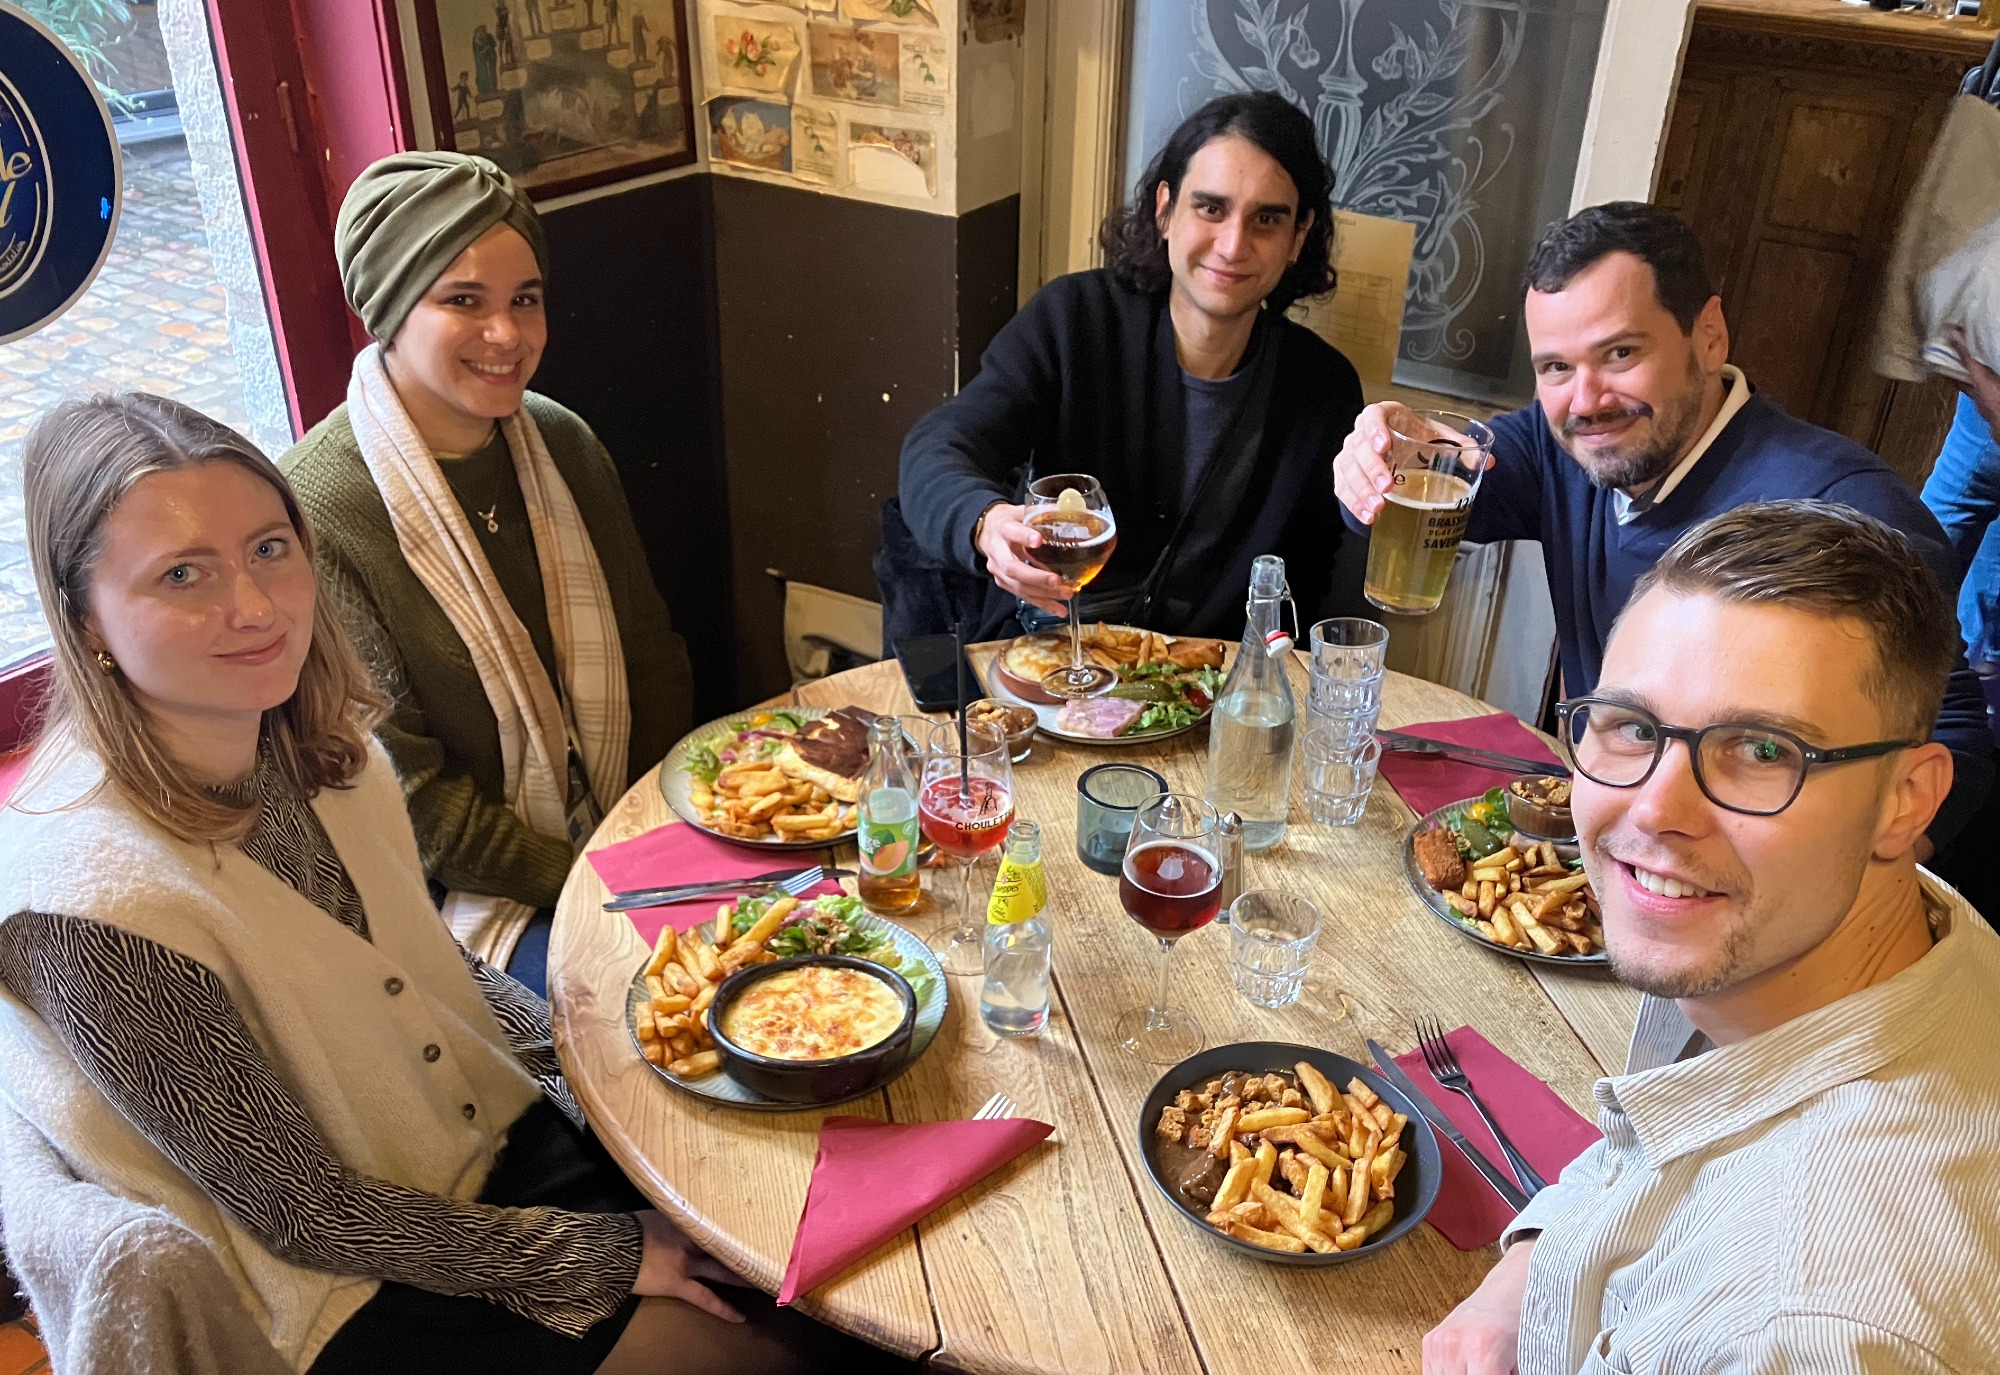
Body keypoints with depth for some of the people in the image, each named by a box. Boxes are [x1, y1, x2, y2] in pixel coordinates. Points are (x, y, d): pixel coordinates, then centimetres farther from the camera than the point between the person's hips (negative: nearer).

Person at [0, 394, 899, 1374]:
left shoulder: (320, 740, -8)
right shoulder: (85, 902, -29)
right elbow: (301, 1212, -21)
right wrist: (607, 1256, -15)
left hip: (503, 1129, 6)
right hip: (356, 1290, -6)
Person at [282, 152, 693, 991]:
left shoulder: (561, 443, 1)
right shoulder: (314, 512, -19)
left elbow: (651, 657, 8)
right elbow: (405, 793, -16)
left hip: (631, 837, 6)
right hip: (467, 896, -5)